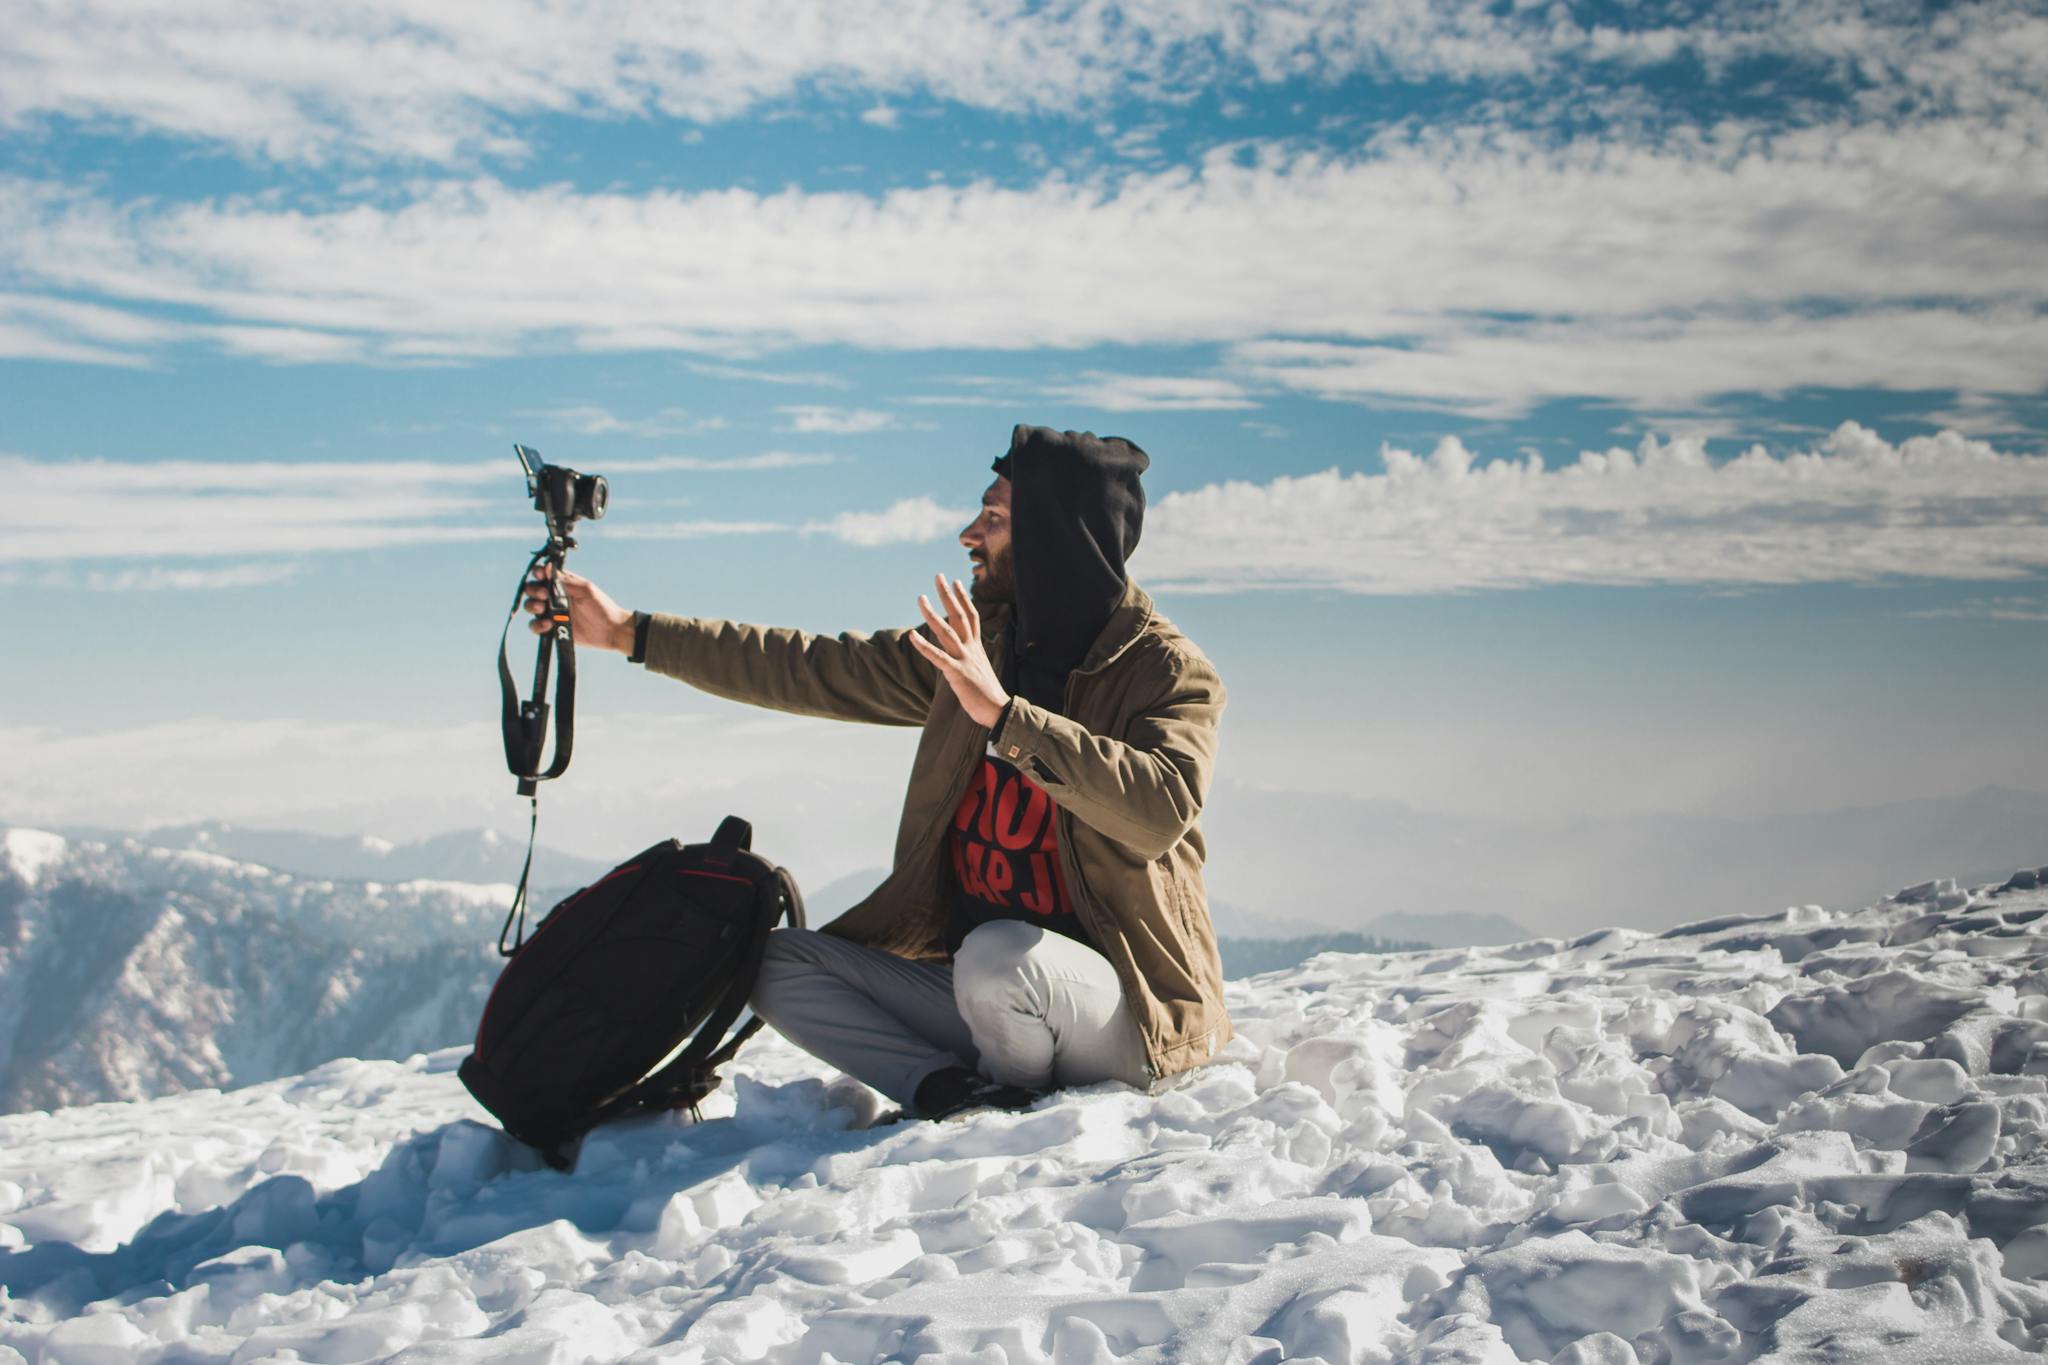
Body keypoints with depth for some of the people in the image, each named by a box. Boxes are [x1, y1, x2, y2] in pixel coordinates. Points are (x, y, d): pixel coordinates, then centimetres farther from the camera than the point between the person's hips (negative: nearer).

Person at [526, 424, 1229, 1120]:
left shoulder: (1170, 671, -12)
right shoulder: (974, 647, 7)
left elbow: (1161, 809, -32)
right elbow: (813, 670, 12)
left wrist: (1003, 713, -34)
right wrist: (631, 631, 12)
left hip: (1122, 1008, -6)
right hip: (981, 993, 7)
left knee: (999, 957, -37)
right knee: (779, 963, -2)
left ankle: (1018, 1094, -4)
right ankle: (962, 1091, -15)